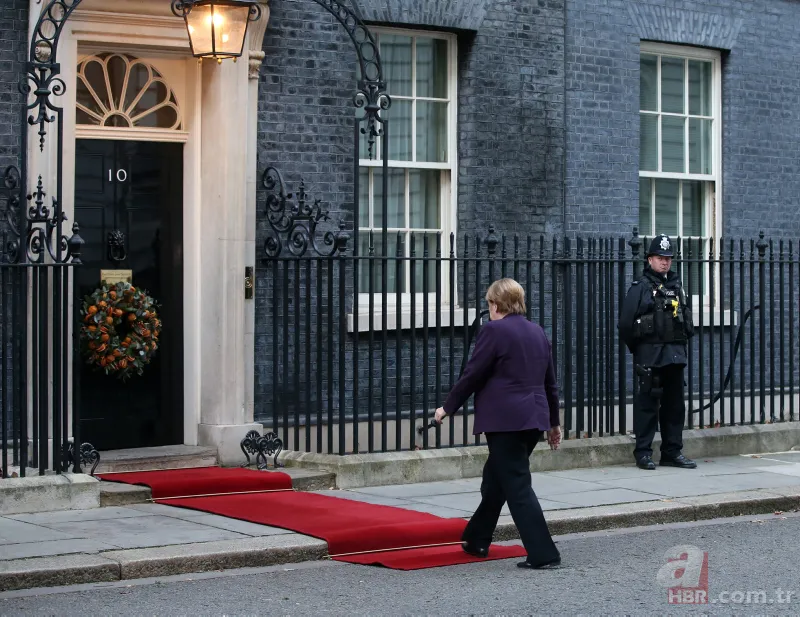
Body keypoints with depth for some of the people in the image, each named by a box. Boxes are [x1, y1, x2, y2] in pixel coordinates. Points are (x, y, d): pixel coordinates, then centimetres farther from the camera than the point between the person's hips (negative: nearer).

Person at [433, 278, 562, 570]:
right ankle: (477, 539, 32)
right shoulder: (537, 332, 14)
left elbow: (472, 375, -9)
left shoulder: (494, 331, -9)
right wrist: (554, 422, 25)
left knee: (517, 486, -6)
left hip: (505, 420, -8)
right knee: (496, 479, 21)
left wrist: (447, 407, 3)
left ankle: (543, 554, -10)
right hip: (534, 418, 8)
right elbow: (550, 382, 18)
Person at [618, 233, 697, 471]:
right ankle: (643, 452, 2)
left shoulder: (677, 285, 15)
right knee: (647, 402, -3)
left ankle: (672, 452, 17)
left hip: (675, 353, 6)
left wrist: (683, 340, 10)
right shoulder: (640, 288, -6)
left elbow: (687, 316, 21)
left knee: (675, 403, 9)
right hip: (650, 355, -6)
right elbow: (626, 323, -9)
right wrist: (638, 349, -1)